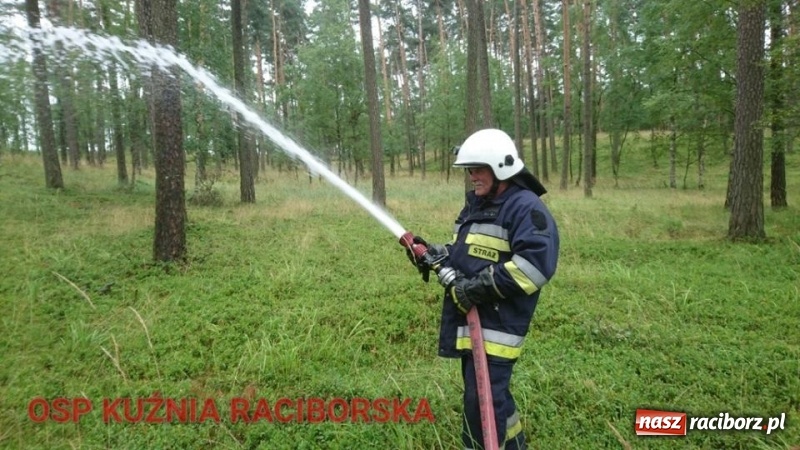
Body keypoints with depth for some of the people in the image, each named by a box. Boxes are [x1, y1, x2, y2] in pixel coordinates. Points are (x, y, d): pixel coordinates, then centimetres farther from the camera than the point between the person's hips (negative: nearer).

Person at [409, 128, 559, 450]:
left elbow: (537, 263, -26)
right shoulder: (475, 204, 16)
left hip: (496, 324, -9)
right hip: (470, 318, 9)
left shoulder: (526, 207, -13)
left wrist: (483, 286, -26)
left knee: (482, 401, -7)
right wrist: (432, 254, 5)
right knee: (492, 392, 21)